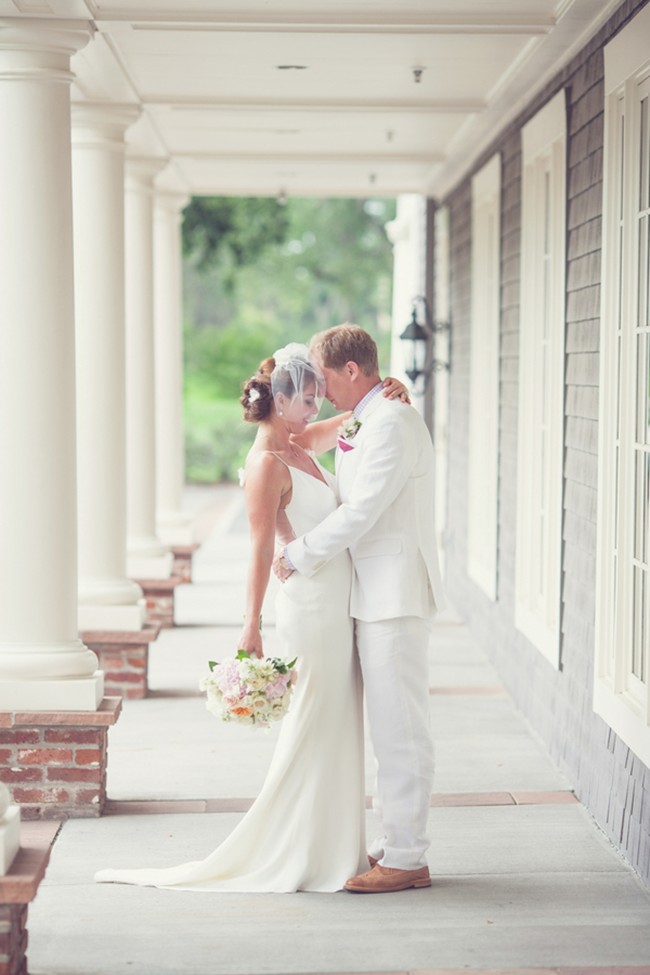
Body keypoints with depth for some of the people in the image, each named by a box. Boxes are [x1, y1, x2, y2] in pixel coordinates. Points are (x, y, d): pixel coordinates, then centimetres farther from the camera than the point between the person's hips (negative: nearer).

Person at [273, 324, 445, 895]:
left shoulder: (392, 423, -15)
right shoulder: (368, 424, 17)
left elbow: (361, 512, -19)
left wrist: (297, 556, -12)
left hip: (395, 597, -10)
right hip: (378, 596, 10)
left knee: (400, 729, -5)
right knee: (389, 728, 14)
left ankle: (407, 860, 0)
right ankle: (394, 843, 22)